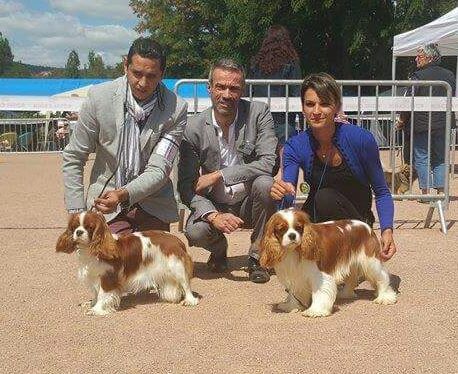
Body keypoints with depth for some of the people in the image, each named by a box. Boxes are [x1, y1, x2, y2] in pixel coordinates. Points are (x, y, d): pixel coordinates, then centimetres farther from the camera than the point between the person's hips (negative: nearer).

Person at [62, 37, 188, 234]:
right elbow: (73, 157, -3)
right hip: (106, 199, -1)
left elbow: (159, 170, -16)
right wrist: (77, 214, -7)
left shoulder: (176, 109, -12)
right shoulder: (100, 97, -11)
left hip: (153, 204, 1)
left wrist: (124, 195, -33)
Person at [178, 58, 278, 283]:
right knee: (195, 232, -29)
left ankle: (257, 257, -10)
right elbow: (186, 185, -10)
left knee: (264, 183, -32)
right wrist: (213, 215, -28)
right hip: (214, 206, 1)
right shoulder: (194, 127, -9)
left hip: (250, 203, 0)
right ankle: (219, 250, 11)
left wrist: (218, 176, -24)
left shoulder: (258, 113, -10)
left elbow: (269, 163, -21)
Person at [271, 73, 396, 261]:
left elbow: (381, 192, -9)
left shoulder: (360, 139, -18)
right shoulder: (295, 146, -11)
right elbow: (288, 200, -21)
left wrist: (387, 230, -24)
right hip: (317, 220, 2)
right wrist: (280, 193, -45)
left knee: (326, 197, -33)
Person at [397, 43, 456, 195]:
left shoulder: (418, 76, -12)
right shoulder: (449, 75, 6)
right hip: (443, 124, 5)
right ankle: (441, 190, 9)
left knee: (421, 158, 3)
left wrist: (402, 120, 2)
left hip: (421, 125, -5)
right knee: (440, 158, 13)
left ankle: (425, 191, 2)